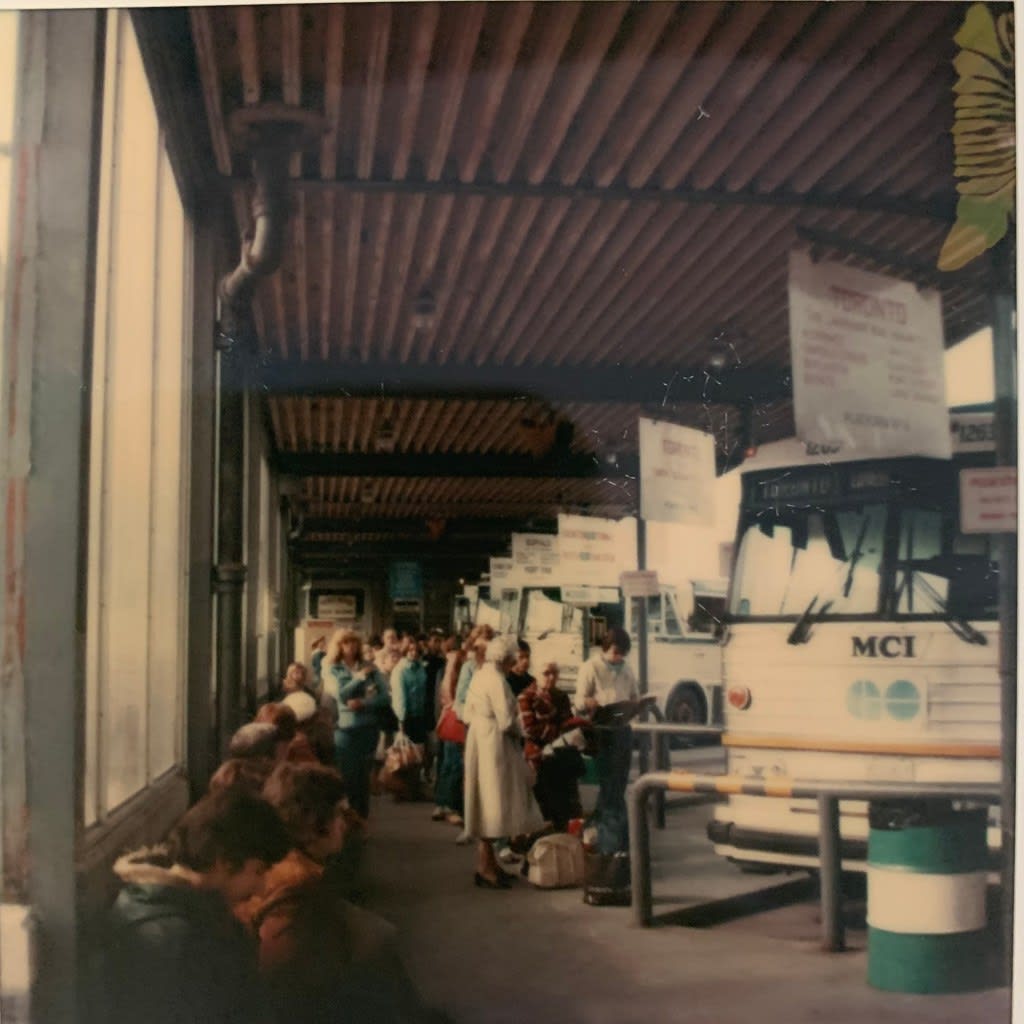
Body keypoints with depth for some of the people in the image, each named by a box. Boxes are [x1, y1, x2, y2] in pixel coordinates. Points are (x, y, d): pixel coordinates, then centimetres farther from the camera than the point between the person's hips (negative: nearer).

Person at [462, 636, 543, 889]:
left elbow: (467, 714, 15)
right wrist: (518, 732, -3)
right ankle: (485, 868, 3)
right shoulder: (496, 679, -17)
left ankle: (487, 862, 24)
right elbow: (506, 720, -20)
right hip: (494, 744, -10)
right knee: (493, 802, -3)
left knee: (486, 802, 15)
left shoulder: (479, 675, 12)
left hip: (478, 738, 10)